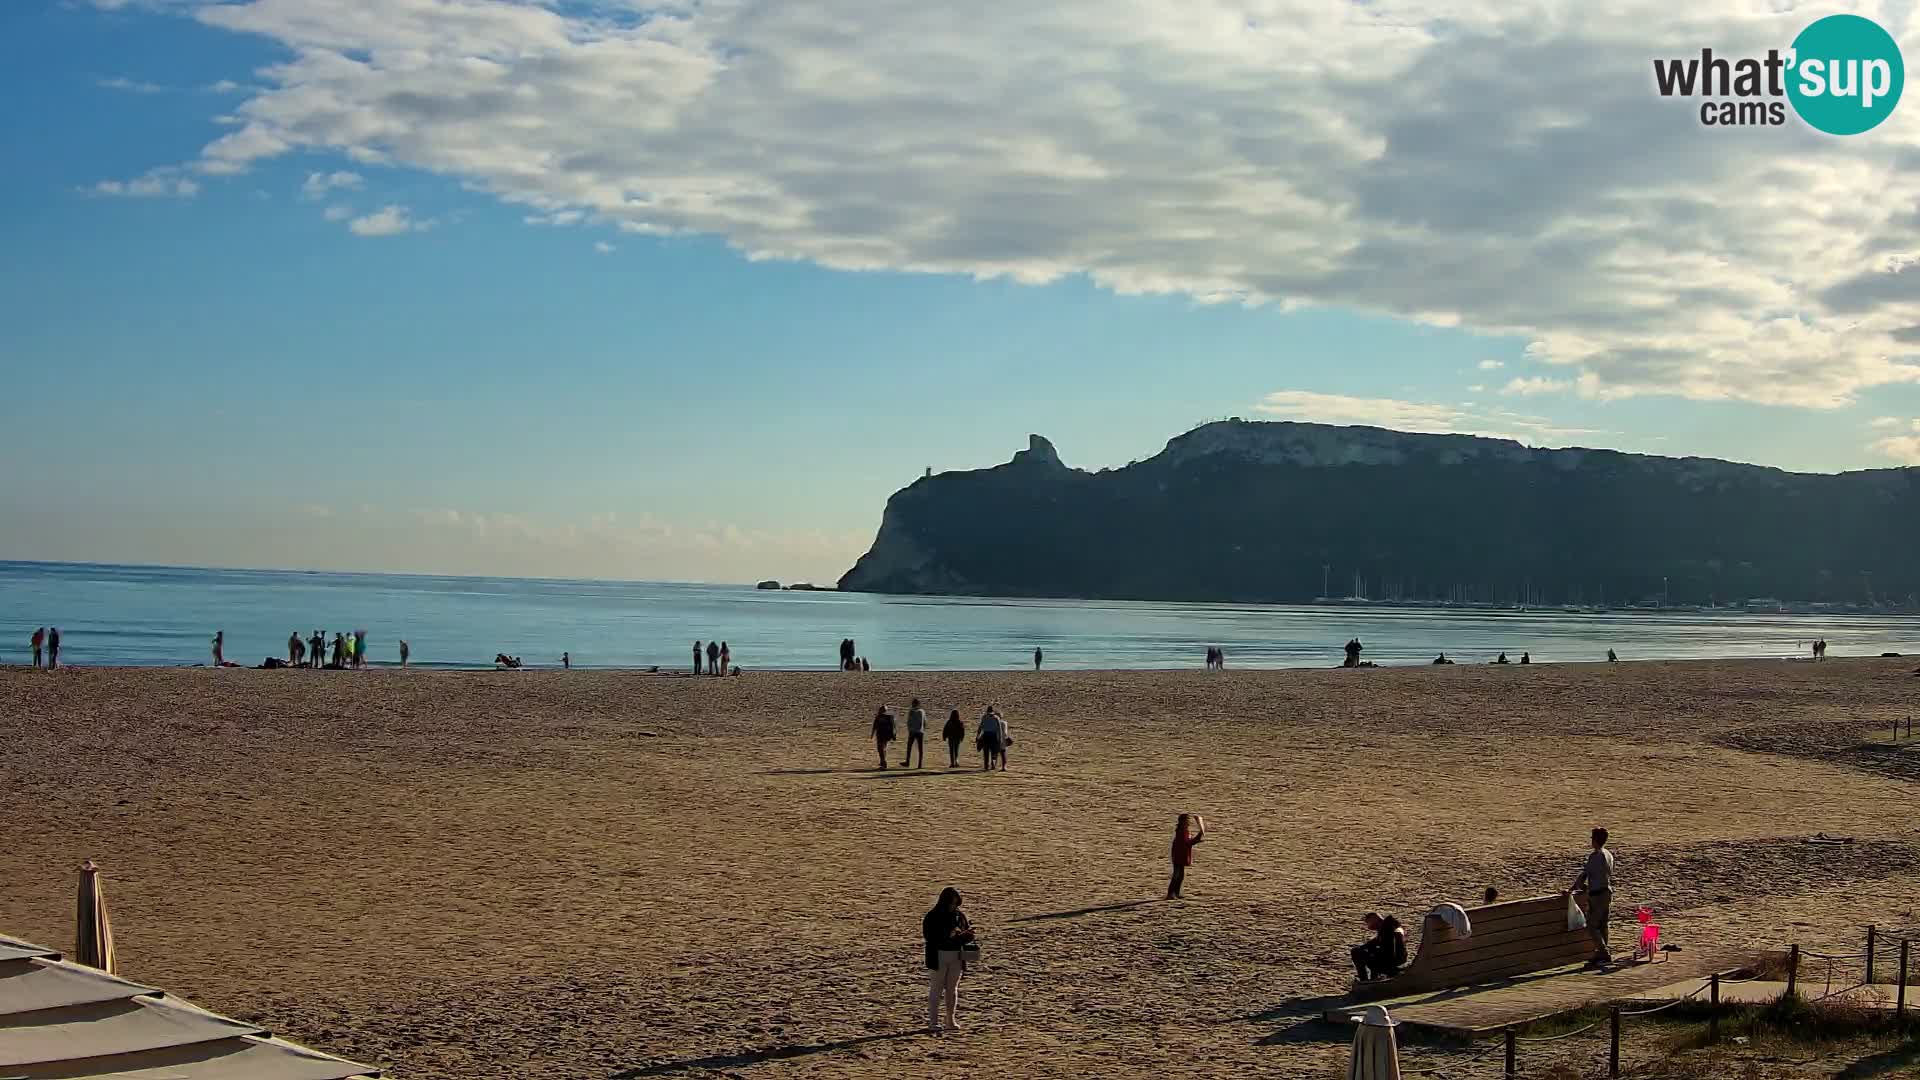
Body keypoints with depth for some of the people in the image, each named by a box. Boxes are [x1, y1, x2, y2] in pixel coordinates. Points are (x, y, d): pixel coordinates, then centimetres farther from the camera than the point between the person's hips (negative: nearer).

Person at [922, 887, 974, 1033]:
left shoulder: (960, 915, 6)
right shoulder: (932, 917, -9)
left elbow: (968, 937, 11)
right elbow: (928, 936, -18)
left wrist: (966, 934, -13)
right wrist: (948, 936, -27)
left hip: (956, 956, 5)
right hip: (938, 956, -5)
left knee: (952, 989, 10)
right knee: (936, 989, -1)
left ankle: (951, 1020, 18)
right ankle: (932, 1022, 2)